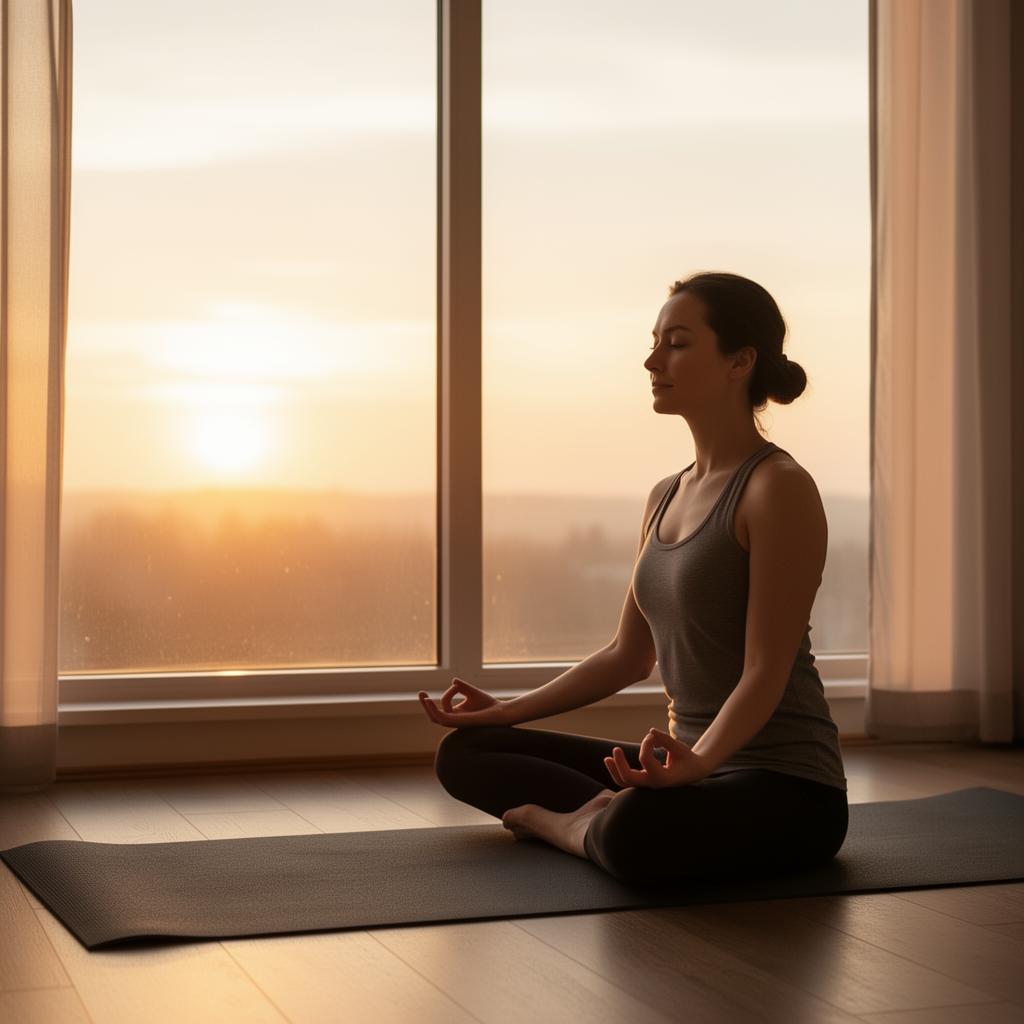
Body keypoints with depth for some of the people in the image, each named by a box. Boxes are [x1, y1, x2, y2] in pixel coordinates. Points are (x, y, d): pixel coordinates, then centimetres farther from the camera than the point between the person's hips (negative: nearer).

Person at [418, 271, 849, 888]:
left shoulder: (779, 489, -14)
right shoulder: (666, 497, 11)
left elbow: (766, 672, -20)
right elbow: (630, 656, 18)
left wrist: (697, 762, -37)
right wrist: (505, 712, 15)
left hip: (786, 789, -8)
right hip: (692, 763, 8)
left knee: (637, 831, -41)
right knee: (465, 753, 9)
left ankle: (575, 824, -9)